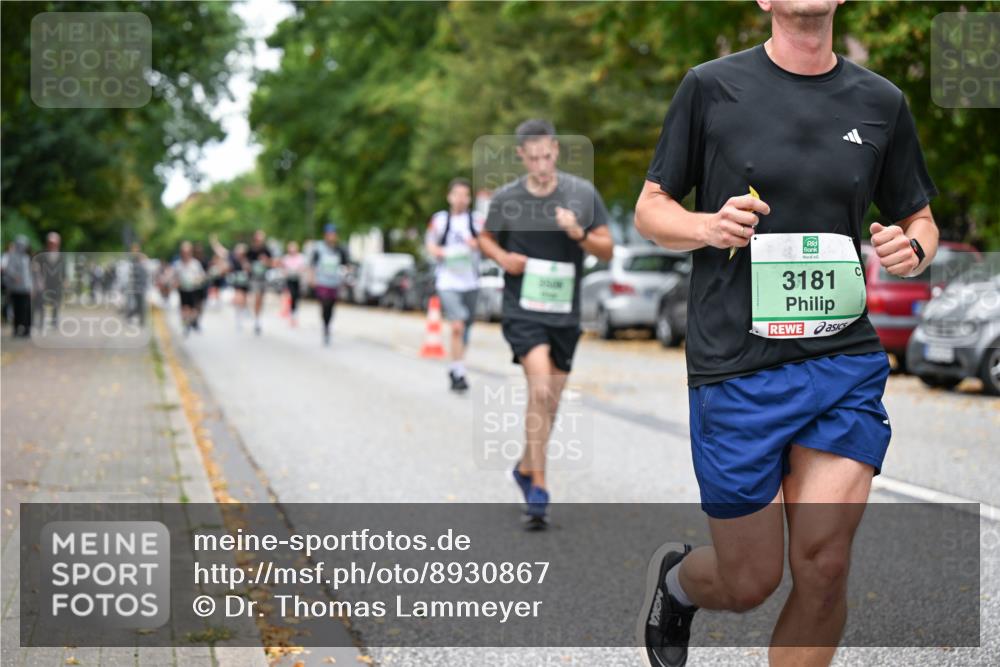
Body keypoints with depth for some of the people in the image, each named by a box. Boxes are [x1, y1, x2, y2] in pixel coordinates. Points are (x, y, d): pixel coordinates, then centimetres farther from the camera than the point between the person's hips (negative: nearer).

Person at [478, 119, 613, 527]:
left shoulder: (583, 194, -1)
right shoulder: (505, 199, -2)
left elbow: (607, 250, 2)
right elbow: (486, 238, 15)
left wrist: (578, 234, -17)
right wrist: (502, 257, -7)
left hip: (565, 313, 3)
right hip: (522, 310, -3)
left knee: (550, 402, 12)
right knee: (540, 389, -21)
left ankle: (526, 467, 36)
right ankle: (538, 488, -18)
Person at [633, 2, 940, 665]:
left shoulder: (882, 101, 9)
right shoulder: (713, 86, 1)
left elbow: (920, 219, 20)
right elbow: (651, 208, 7)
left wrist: (912, 248, -4)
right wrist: (709, 226, -14)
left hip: (847, 361, 2)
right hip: (737, 367, -2)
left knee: (824, 565, -9)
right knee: (750, 583, 5)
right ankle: (675, 576, 40)